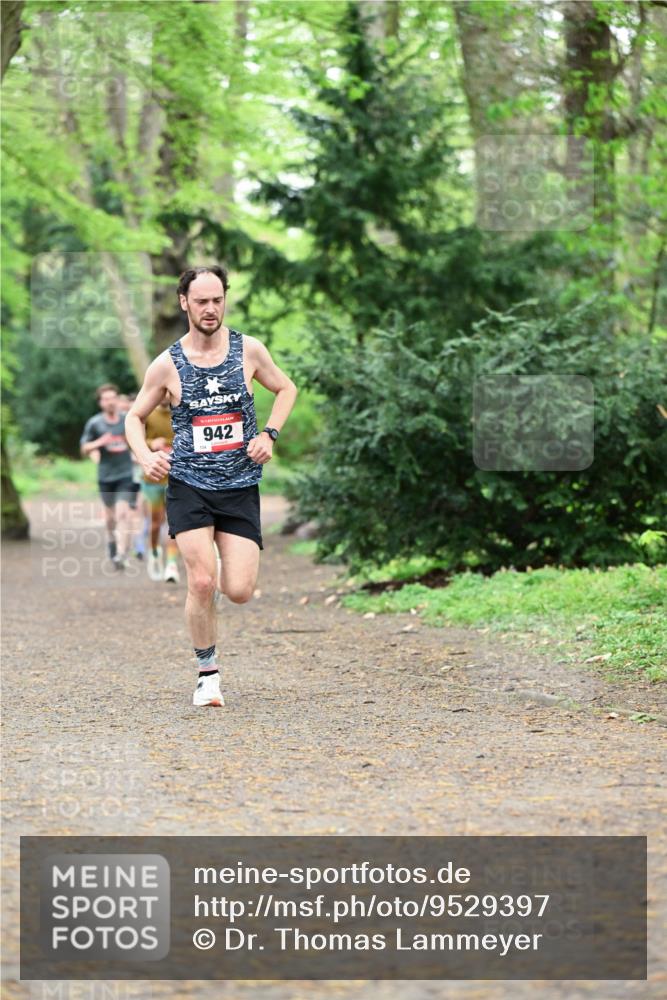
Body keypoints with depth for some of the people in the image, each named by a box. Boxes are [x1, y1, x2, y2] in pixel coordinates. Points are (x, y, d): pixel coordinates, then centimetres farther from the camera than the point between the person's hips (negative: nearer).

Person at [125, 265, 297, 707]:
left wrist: (269, 434, 1)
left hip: (241, 487, 1)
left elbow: (286, 388, 16)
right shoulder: (167, 364, -3)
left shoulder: (249, 350, 0)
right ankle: (208, 672, 5)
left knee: (239, 592, -7)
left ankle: (229, 560, 31)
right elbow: (135, 416, 10)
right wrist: (145, 456, -9)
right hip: (188, 485, -1)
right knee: (202, 582, -15)